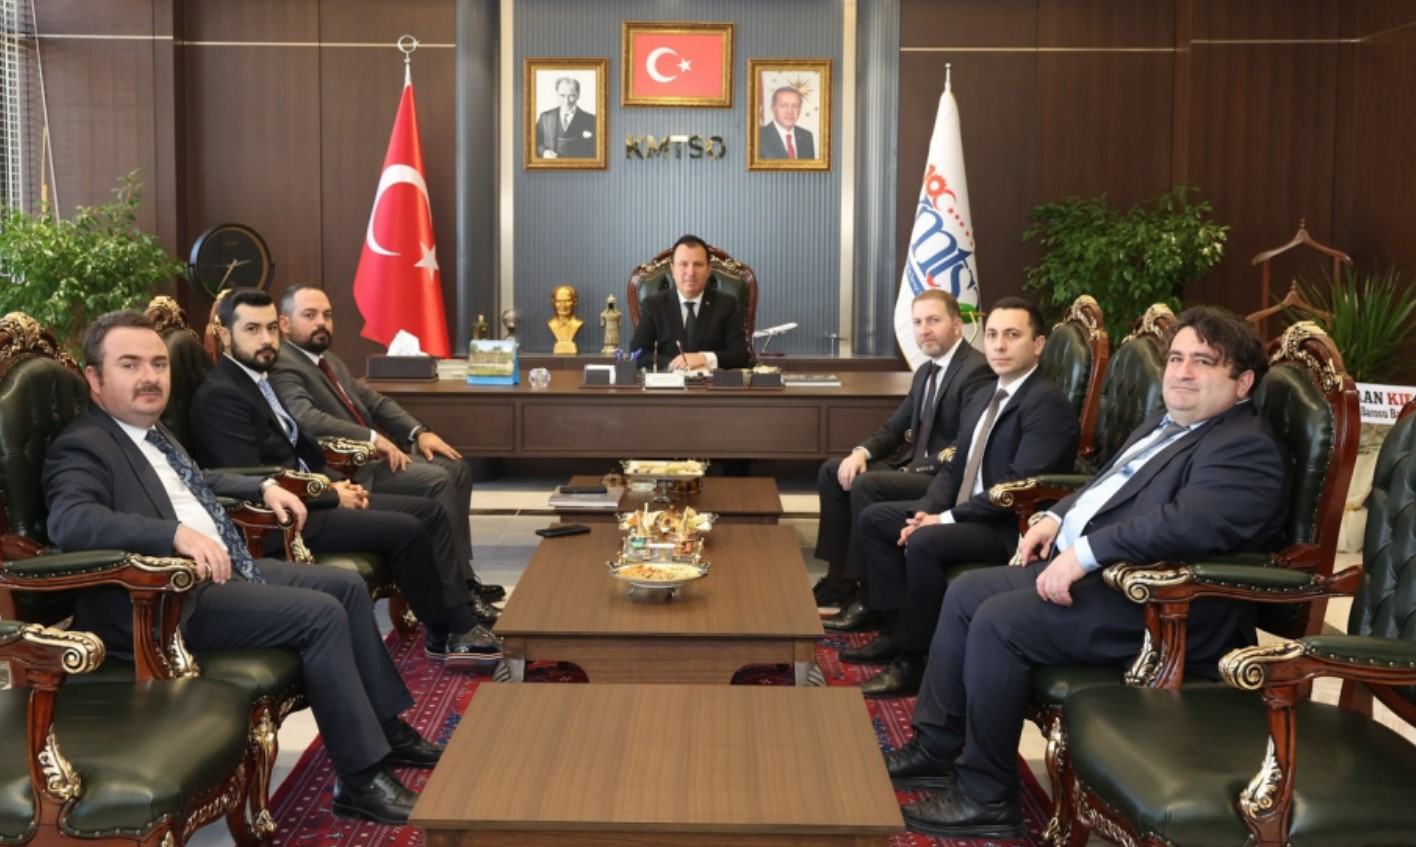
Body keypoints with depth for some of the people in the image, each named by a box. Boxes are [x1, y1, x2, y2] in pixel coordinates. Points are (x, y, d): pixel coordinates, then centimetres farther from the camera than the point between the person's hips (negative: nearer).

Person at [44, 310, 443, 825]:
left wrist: (264, 487, 18)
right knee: (321, 614, -21)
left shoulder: (150, 429, 16)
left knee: (346, 585, 11)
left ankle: (386, 726, 18)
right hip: (174, 600, -11)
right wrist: (178, 533, -42)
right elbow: (69, 520, -32)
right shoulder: (82, 447, -13)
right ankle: (360, 778, -13)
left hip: (227, 571, 11)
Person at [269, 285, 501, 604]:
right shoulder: (282, 365, -11)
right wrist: (372, 438, -28)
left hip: (373, 453, 10)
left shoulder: (330, 360, 21)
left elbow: (374, 400, 20)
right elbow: (307, 419, -27)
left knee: (456, 468, 0)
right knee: (437, 481, -22)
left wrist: (419, 432, 4)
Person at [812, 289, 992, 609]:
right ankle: (839, 578, 6)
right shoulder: (925, 371, 15)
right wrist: (862, 451, -1)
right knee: (832, 472, 4)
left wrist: (914, 470, -21)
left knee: (866, 484, -27)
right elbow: (895, 425, 19)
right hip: (919, 468, 10)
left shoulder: (977, 370, -16)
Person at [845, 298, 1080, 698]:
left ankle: (912, 660, -17)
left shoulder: (1047, 403, -16)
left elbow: (1019, 487, -24)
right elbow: (955, 467, 16)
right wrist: (928, 510, -4)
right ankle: (895, 630, 7)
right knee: (874, 518, 8)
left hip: (1014, 527, -10)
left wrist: (947, 518, -21)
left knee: (924, 543, -31)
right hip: (966, 511, 10)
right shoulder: (984, 397, 14)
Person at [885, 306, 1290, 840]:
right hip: (1088, 570, 11)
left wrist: (1084, 551, -28)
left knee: (999, 620, -22)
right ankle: (935, 747, 15)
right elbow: (1107, 488, 29)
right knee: (967, 593, 6)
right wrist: (1058, 517, 10)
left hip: (1156, 608, -11)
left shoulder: (1247, 447, -14)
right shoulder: (1167, 425, 18)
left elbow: (1189, 522, -30)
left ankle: (987, 798, -10)